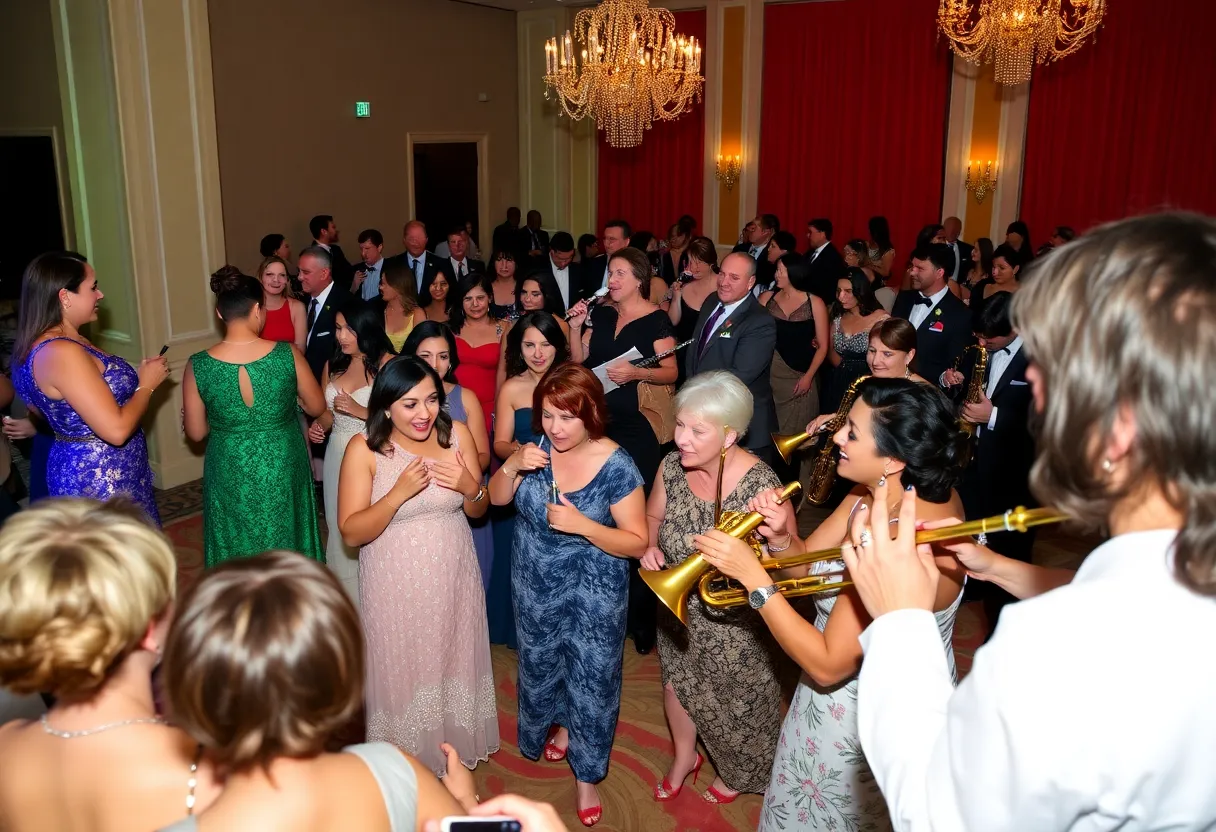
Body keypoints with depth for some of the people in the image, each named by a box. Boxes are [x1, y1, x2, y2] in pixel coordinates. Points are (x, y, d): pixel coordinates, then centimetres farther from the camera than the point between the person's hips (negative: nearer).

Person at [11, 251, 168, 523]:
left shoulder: (39, 345, 7)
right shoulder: (61, 353, -25)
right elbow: (116, 430, -27)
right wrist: (147, 384, -12)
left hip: (84, 471, 10)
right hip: (100, 480, -10)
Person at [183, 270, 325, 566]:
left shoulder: (198, 366, -13)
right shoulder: (287, 354, -15)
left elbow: (195, 433, -3)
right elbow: (316, 407, -2)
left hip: (230, 475, 1)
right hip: (282, 471, 0)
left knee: (236, 551, 19)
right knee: (284, 549, 19)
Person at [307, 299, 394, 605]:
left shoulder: (387, 364, -11)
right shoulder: (332, 366, 9)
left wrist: (360, 411, -22)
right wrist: (317, 427, -1)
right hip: (338, 456, 6)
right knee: (339, 527, 13)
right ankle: (344, 597, 28)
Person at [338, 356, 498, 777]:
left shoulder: (456, 434, -9)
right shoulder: (364, 450, -17)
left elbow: (478, 511, 2)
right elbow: (351, 532, -17)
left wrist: (470, 487, -21)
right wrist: (399, 493, -30)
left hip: (452, 579, 3)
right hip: (396, 585, -3)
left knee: (451, 662, 20)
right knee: (403, 671, 13)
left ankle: (455, 746, 45)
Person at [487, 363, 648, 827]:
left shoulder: (616, 466, -22)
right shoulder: (536, 450, -11)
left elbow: (636, 543, -17)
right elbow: (497, 499, 1)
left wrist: (583, 526, -31)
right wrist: (511, 467, -20)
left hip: (592, 594, -4)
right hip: (535, 588, 4)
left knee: (591, 679, 8)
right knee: (541, 665, 23)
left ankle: (586, 773, 31)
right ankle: (561, 726, 53)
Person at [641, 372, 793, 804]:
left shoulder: (761, 486, -31)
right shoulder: (672, 466, -15)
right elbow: (653, 516, 4)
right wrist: (650, 547, -15)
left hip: (735, 622, -4)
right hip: (680, 610, 4)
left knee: (735, 701, 20)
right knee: (677, 683, 25)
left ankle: (736, 771, 54)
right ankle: (685, 756, 56)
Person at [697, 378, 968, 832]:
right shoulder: (890, 490, -9)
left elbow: (826, 666, -31)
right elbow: (806, 562, 0)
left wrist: (752, 574, -32)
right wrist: (782, 536, -22)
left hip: (874, 719, -8)